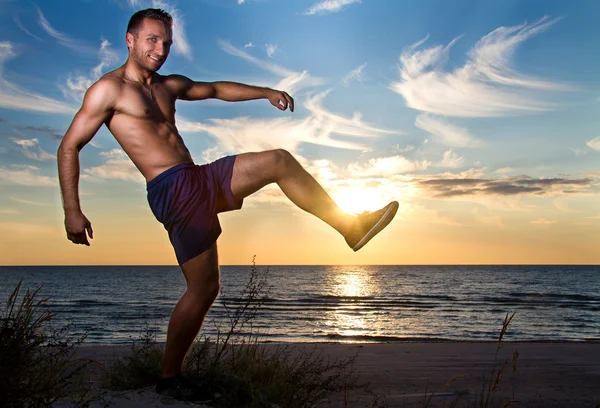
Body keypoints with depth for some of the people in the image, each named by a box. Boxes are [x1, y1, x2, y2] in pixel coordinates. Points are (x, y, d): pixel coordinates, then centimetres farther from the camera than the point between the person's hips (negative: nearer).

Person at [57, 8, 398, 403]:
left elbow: (216, 89, 32)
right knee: (204, 289, -6)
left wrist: (265, 92, 24)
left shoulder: (168, 85, 21)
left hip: (203, 179, 8)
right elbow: (69, 147, -4)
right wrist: (73, 211, -11)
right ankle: (169, 377, 14)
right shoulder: (108, 89, -1)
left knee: (279, 160, 1)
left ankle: (350, 226, 6)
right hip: (173, 191, -8)